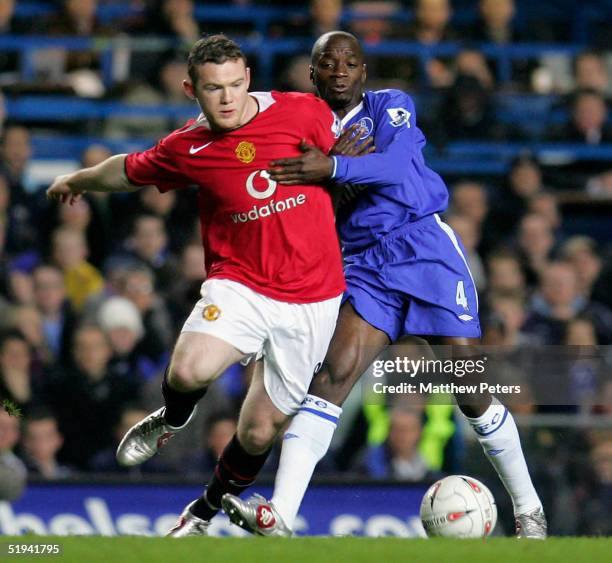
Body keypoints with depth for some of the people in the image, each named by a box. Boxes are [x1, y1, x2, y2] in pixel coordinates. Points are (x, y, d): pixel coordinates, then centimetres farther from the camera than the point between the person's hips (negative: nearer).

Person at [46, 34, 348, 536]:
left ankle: (206, 512, 33)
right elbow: (130, 171, 20)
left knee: (259, 433, 3)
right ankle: (171, 421, 9)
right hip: (239, 284, 0)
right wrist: (77, 181, 34)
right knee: (190, 371, -30)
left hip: (311, 301, 0)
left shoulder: (303, 112, -6)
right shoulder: (186, 149, -1)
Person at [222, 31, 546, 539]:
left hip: (426, 250, -3)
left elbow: (396, 162, -19)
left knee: (470, 390, -2)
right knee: (332, 374, -18)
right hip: (363, 267, 3)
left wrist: (334, 168, -34)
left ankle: (529, 510, 17)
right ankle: (279, 519, -31)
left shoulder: (391, 106, 2)